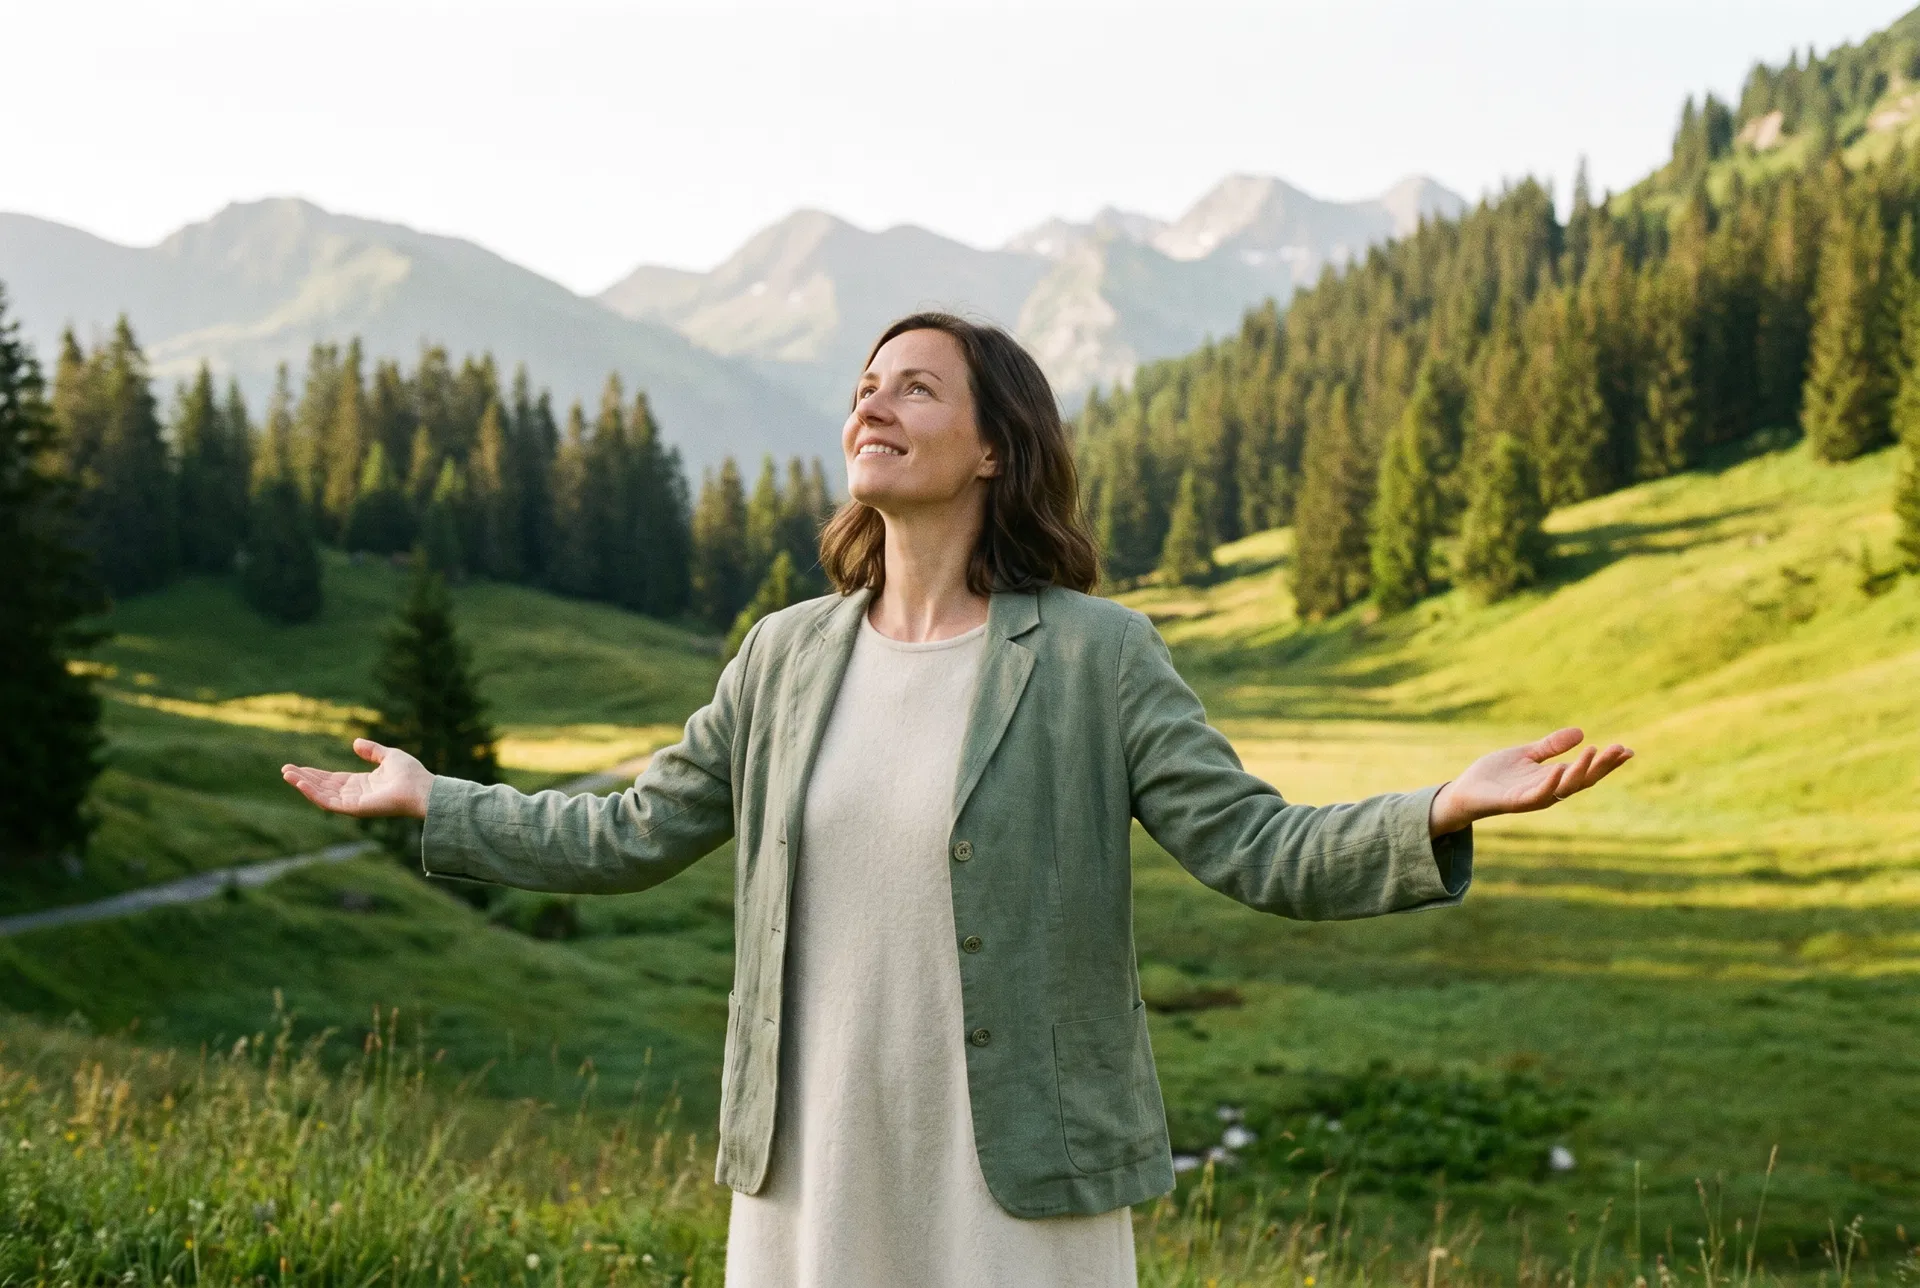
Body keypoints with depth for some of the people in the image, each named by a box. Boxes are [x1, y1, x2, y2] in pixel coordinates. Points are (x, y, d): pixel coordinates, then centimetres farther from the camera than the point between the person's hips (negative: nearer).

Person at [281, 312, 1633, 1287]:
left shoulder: (1097, 657, -7)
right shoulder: (787, 657, 6)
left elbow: (1256, 846, -11)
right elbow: (632, 835, 14)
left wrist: (1441, 814, -26)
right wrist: (432, 802, 15)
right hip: (811, 1175, 4)